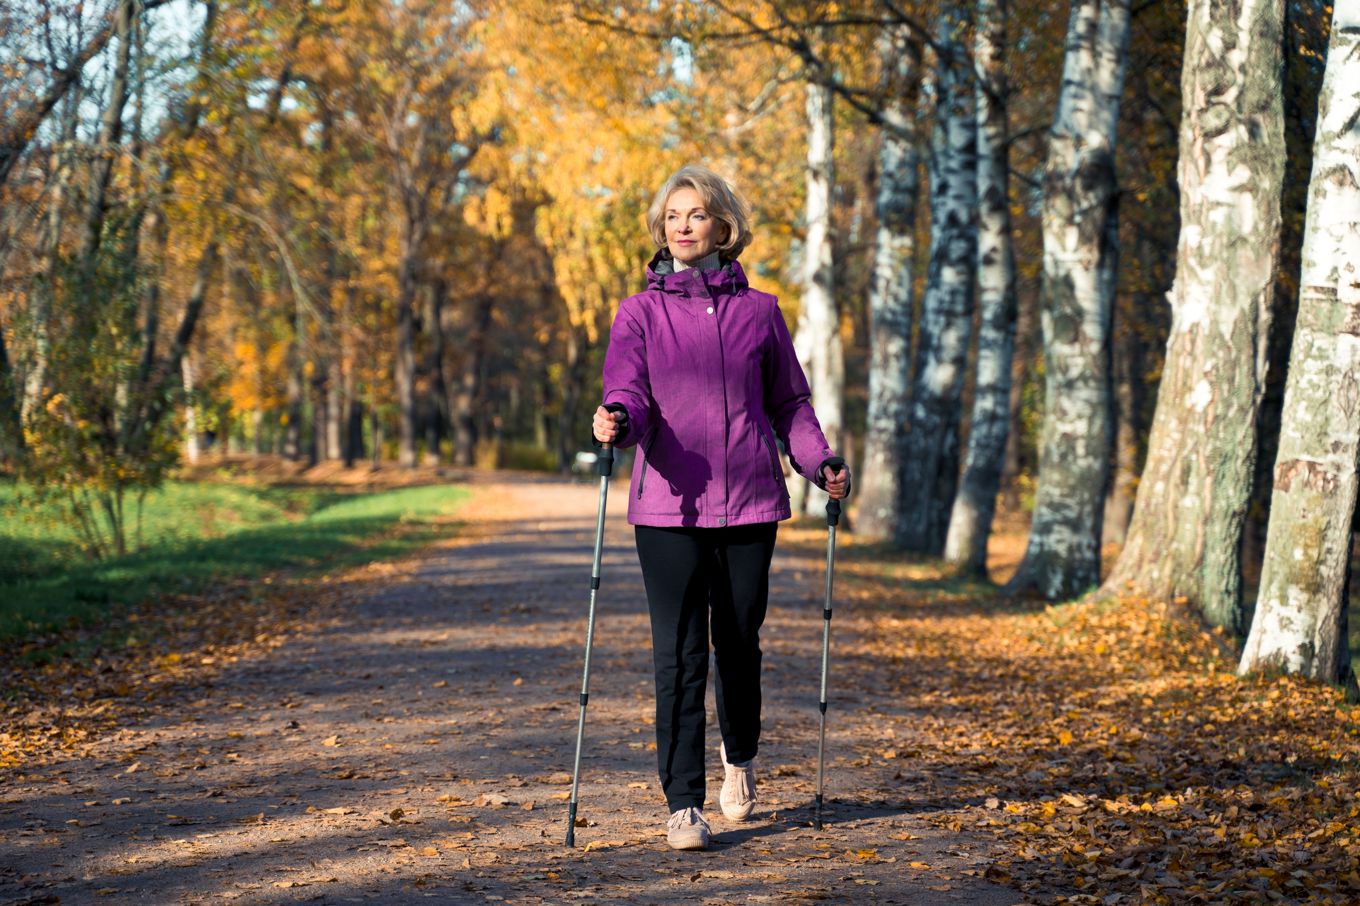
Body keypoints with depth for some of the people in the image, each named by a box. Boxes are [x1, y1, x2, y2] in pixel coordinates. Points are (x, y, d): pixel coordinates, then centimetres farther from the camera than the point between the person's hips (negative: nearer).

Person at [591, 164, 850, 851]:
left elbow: (789, 401, 12)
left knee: (739, 644, 11)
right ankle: (684, 806, -2)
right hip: (669, 507, -1)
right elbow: (630, 394, -7)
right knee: (679, 655, -7)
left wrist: (819, 461, -3)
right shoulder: (640, 313, 5)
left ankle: (740, 756, 39)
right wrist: (617, 420, -30)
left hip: (749, 505, 1)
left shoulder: (759, 311, 8)